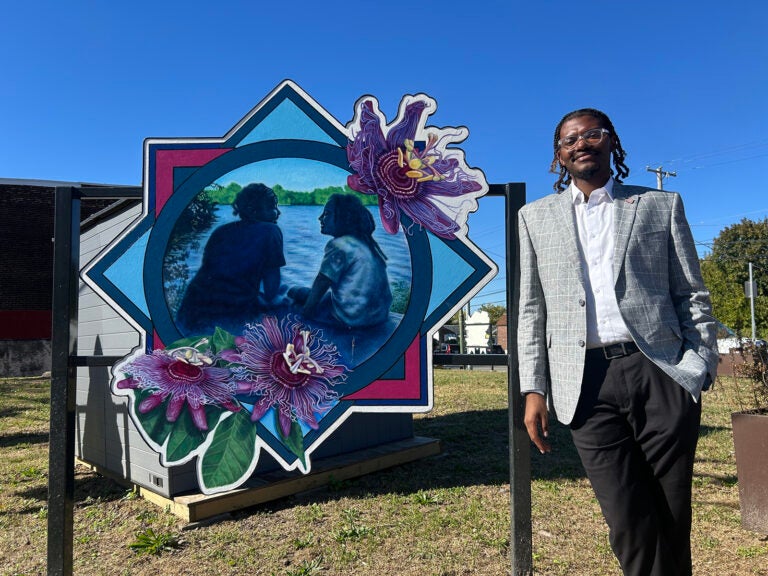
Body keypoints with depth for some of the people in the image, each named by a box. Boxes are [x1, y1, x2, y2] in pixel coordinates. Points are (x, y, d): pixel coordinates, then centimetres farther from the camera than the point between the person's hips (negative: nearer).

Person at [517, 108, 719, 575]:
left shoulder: (662, 205, 13)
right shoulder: (537, 217, 14)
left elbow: (693, 295, 9)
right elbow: (532, 309, 9)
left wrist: (701, 368, -3)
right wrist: (534, 389, 3)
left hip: (660, 373, 0)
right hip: (586, 383, 0)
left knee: (673, 519, 7)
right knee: (629, 524, 2)